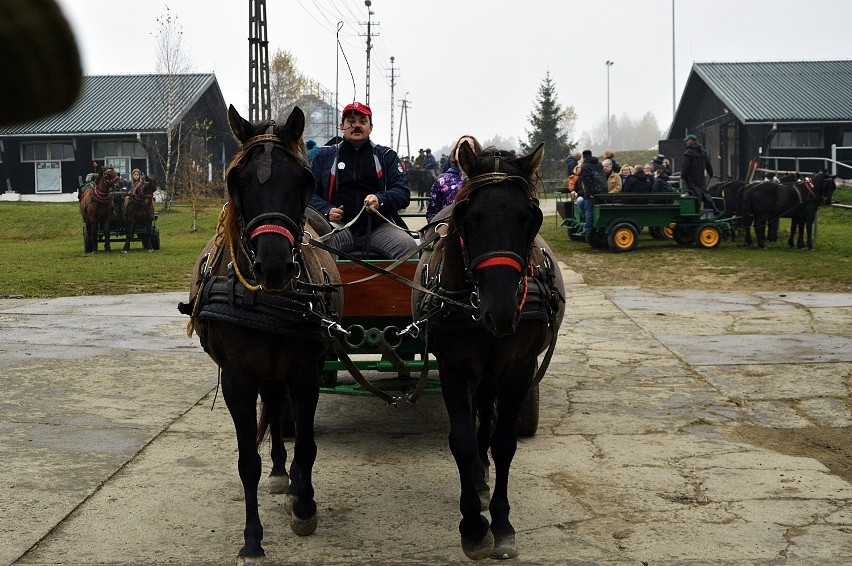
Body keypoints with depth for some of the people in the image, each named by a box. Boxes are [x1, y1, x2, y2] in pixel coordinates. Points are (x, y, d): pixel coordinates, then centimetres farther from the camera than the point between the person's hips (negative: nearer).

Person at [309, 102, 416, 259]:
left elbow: (403, 192, 6)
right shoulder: (325, 156, 18)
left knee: (409, 246, -28)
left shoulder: (387, 156, 16)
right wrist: (326, 211, -8)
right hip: (340, 225, 0)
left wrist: (381, 200, -17)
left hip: (379, 227, 1)